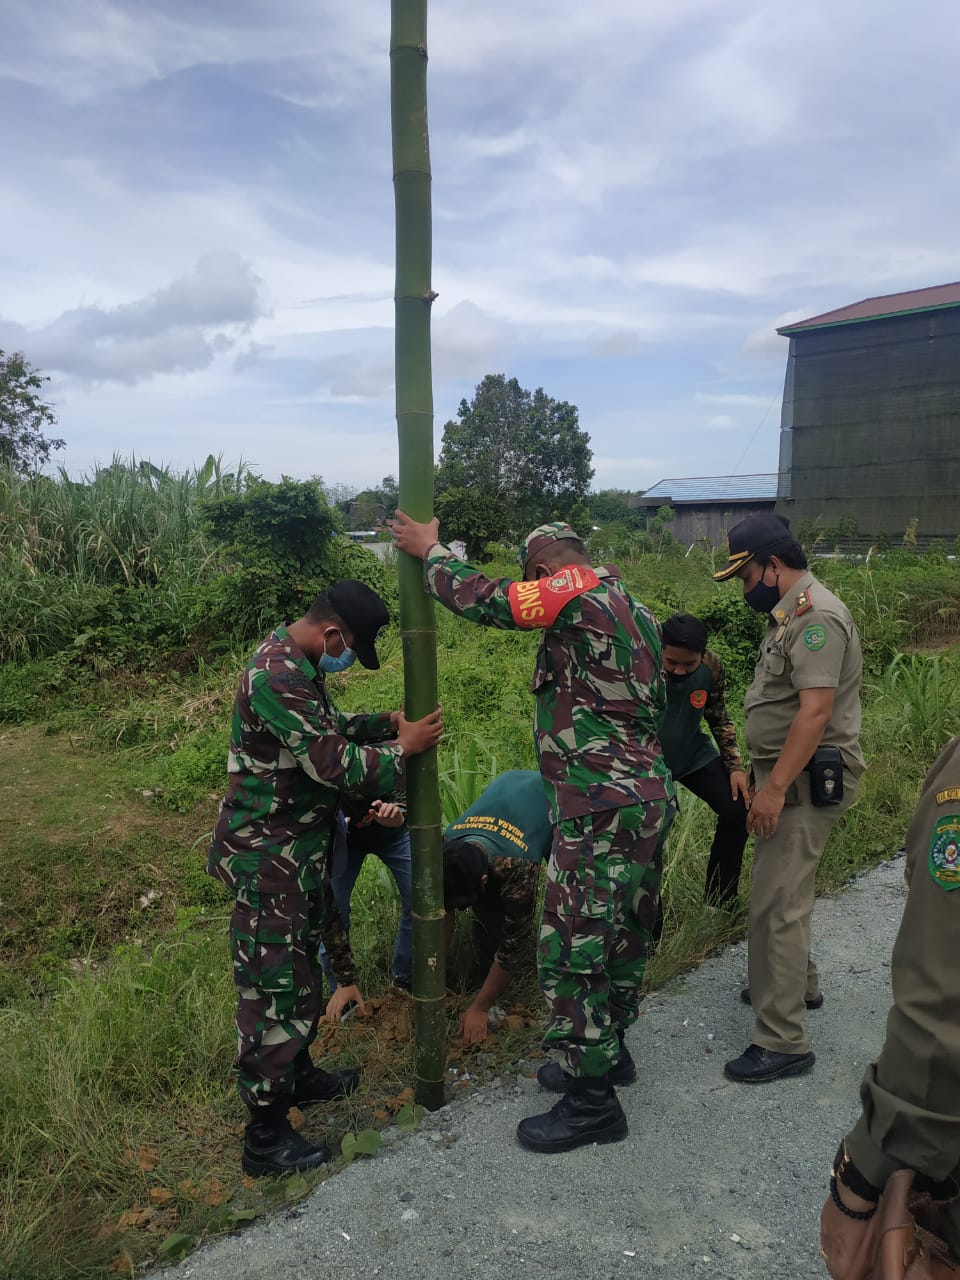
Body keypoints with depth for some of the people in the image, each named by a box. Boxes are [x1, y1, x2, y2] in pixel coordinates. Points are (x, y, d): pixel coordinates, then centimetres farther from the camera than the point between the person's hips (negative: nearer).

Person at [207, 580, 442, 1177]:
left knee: (301, 966, 23)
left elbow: (328, 729, 18)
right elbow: (338, 766, -26)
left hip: (300, 849, 10)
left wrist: (384, 722, 3)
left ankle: (299, 1075, 42)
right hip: (270, 858, -10)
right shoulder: (278, 678, -27)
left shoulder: (295, 662, 6)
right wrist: (403, 747, -12)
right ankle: (266, 1138, 16)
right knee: (276, 989, 1)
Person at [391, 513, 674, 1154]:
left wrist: (429, 549, 3)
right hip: (650, 796, 10)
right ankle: (605, 1052, 40)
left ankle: (593, 1102, 13)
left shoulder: (578, 593, -14)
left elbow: (481, 597, -15)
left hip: (602, 809, -10)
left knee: (571, 950, 0)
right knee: (624, 933, 22)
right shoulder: (635, 607, 15)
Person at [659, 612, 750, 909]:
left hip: (694, 754, 4)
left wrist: (736, 766, -4)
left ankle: (719, 903, 14)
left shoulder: (711, 667, -16)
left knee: (737, 811, -4)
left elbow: (719, 718, 1)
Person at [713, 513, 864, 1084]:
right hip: (788, 775, 10)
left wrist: (775, 788, -26)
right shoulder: (792, 612, 13)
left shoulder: (815, 615, -19)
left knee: (777, 906, -6)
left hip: (808, 780, -10)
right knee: (783, 889, 22)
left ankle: (783, 1043, 4)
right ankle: (798, 984, 42)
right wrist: (764, 777, 18)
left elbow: (815, 711, -26)